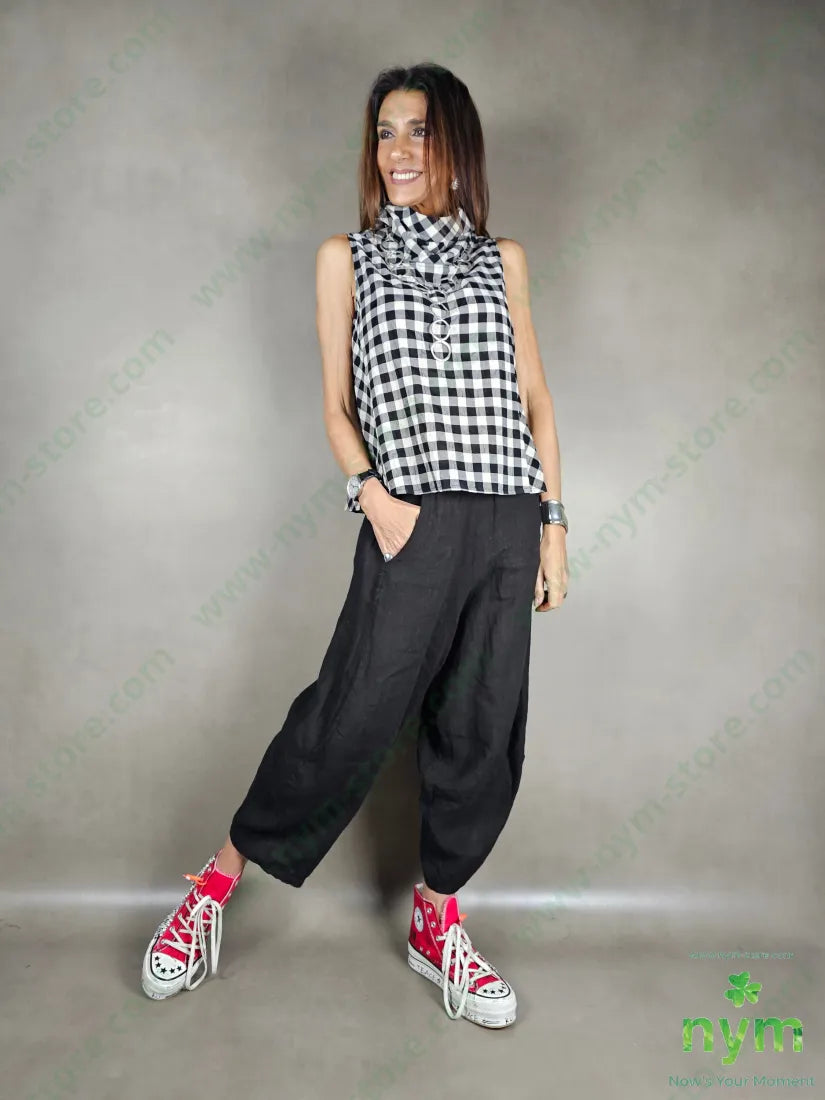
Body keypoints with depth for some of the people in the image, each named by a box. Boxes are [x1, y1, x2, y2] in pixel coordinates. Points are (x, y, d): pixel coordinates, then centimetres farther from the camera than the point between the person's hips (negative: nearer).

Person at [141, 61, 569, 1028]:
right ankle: (217, 883, 18)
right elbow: (337, 405, 7)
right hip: (414, 521, -3)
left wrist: (552, 521, 7)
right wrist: (373, 495, -10)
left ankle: (437, 920, 27)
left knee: (481, 731, 7)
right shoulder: (347, 258, 11)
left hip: (509, 521, 3)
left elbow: (534, 397, 14)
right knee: (350, 719, -5)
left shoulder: (503, 259, 16)